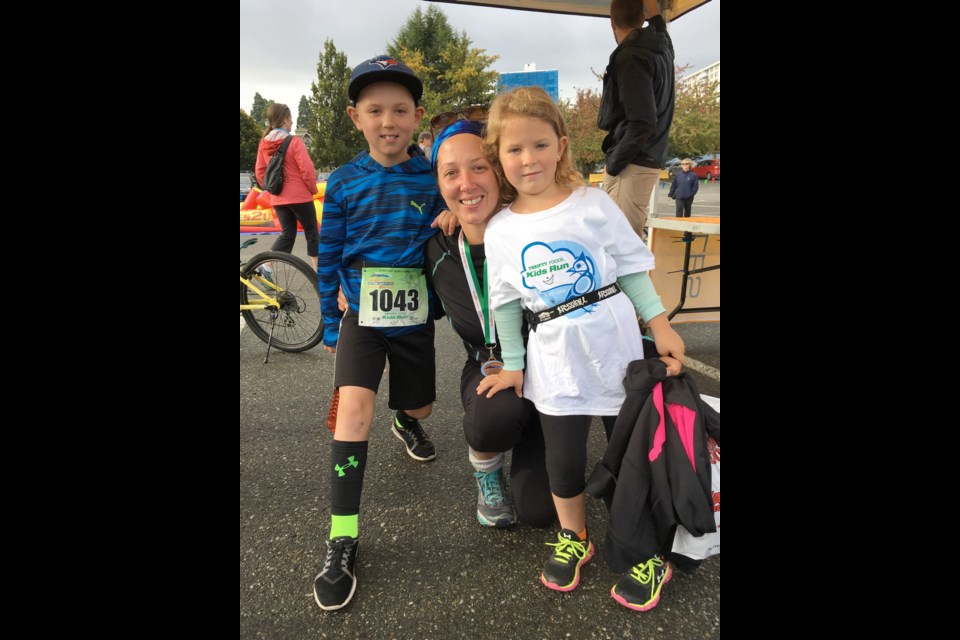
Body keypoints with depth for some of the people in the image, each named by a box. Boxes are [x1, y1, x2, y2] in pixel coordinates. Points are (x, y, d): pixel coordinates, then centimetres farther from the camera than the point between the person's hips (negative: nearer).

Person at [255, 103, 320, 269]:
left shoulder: (263, 143, 5)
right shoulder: (294, 142, -13)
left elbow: (260, 172, 9)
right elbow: (307, 169, -16)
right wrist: (313, 189, -1)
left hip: (278, 199, 6)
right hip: (299, 197, -6)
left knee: (287, 233, 16)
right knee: (311, 232, 8)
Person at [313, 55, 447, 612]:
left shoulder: (432, 179, -4)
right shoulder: (344, 183, -5)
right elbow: (330, 257, 1)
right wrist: (330, 324, 3)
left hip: (415, 318, 2)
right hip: (361, 316, -1)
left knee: (421, 406, 17)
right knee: (354, 406, -20)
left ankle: (407, 423, 58)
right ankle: (342, 540, -9)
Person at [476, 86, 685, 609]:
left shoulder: (594, 204, -5)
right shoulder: (499, 230, -1)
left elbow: (632, 269, 0)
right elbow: (506, 304, 4)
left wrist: (661, 327, -4)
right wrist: (512, 365, 5)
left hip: (618, 351, 0)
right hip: (556, 366, 1)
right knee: (564, 460, 7)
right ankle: (573, 539, 34)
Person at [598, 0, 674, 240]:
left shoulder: (630, 57, -14)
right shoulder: (663, 46, 12)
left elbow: (642, 122, -21)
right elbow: (658, 22, 38)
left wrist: (613, 163, -13)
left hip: (632, 165, -9)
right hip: (651, 159, 9)